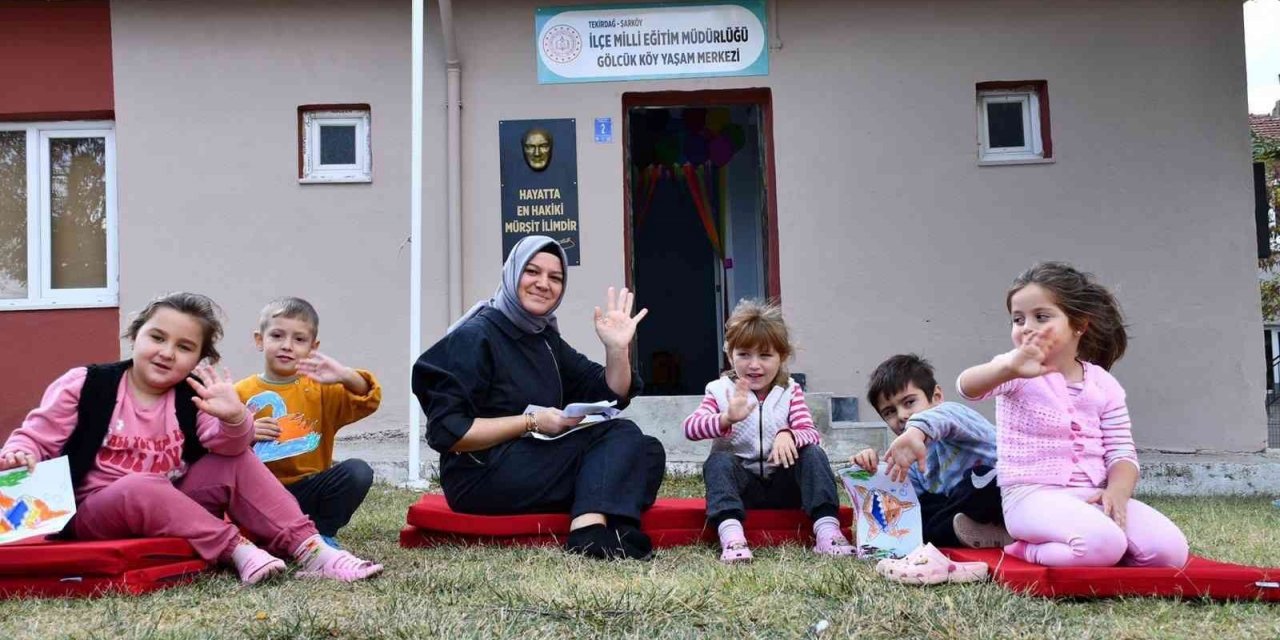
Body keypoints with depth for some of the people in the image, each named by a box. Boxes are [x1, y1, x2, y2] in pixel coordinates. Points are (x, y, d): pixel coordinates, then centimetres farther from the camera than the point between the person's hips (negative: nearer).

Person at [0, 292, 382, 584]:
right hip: (95, 514, -3)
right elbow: (36, 439, -2)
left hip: (168, 510, 3)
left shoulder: (192, 397, 0)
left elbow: (230, 446, -16)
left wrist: (233, 418, -39)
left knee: (237, 461, -13)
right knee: (138, 488, -37)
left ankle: (308, 549, -20)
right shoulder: (86, 385, -5)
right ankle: (236, 549, -30)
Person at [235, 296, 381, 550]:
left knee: (357, 471, -23)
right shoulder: (241, 394, 4)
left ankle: (323, 534, -5)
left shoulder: (320, 389, 7)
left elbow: (367, 400, -8)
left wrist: (345, 376, -27)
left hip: (309, 490, 2)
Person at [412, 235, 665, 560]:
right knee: (617, 438, -19)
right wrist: (531, 422, -19)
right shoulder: (473, 338, -9)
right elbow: (446, 432, -17)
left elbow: (611, 396, 14)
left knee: (639, 448, -11)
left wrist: (617, 347, -4)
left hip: (537, 466, 8)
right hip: (482, 476, -8)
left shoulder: (547, 341, 15)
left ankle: (591, 529, -31)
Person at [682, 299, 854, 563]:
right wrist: (727, 418, -38)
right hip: (740, 483, -1)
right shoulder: (721, 390, -1)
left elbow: (812, 434, -10)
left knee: (813, 453, -23)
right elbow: (691, 427, -19)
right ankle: (731, 535, -48)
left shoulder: (790, 392, 4)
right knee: (719, 461, -30)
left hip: (783, 481, 1)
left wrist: (788, 435, -34)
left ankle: (827, 530, -33)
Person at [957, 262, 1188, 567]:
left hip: (1092, 497, 6)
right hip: (1033, 496, -6)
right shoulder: (1018, 373, -3)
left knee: (1170, 549, -14)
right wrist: (1009, 368, -47)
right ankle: (1026, 549, -5)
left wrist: (1118, 491, -16)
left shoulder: (1103, 384, 9)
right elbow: (968, 386, -25)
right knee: (1104, 544, -32)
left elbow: (1121, 452, 7)